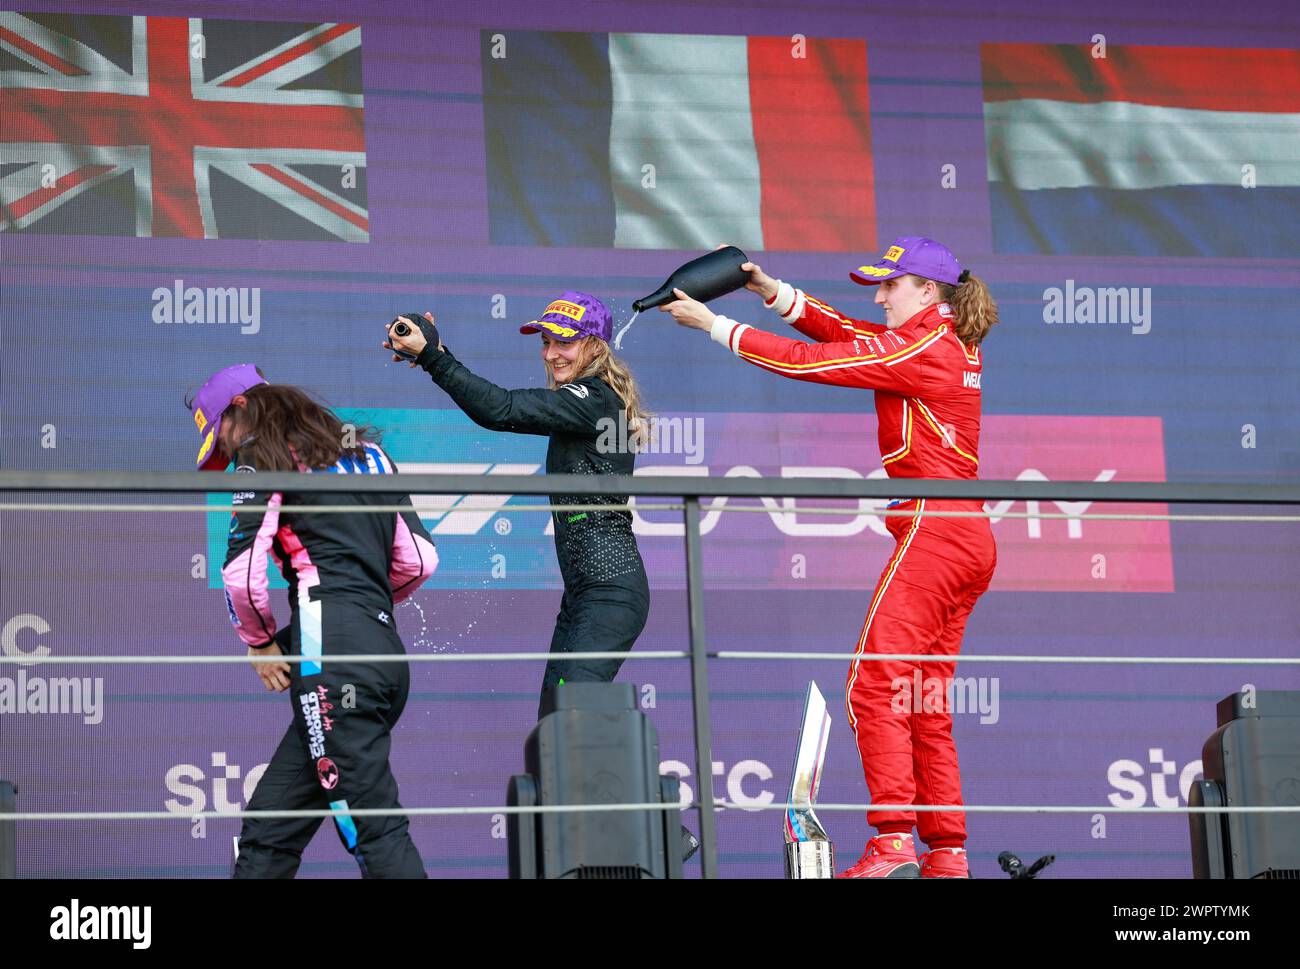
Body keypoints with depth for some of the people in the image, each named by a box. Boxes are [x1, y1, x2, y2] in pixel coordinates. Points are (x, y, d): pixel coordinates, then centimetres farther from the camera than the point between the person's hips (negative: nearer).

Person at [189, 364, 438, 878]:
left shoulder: (267, 455, 3)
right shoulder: (368, 453, 24)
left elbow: (242, 571, -6)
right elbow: (419, 561, 19)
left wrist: (259, 641, 10)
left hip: (331, 652, -8)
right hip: (385, 650, 8)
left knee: (375, 830, -13)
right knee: (269, 827, 12)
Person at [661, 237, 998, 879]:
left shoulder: (922, 348, -11)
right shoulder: (956, 344, 15)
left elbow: (807, 361, -9)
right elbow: (844, 332, 20)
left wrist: (714, 325, -2)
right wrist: (772, 292, 11)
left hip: (934, 533, -10)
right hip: (971, 543, 10)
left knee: (875, 683, -13)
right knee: (925, 704, 10)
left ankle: (894, 843, -21)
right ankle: (947, 855, 7)